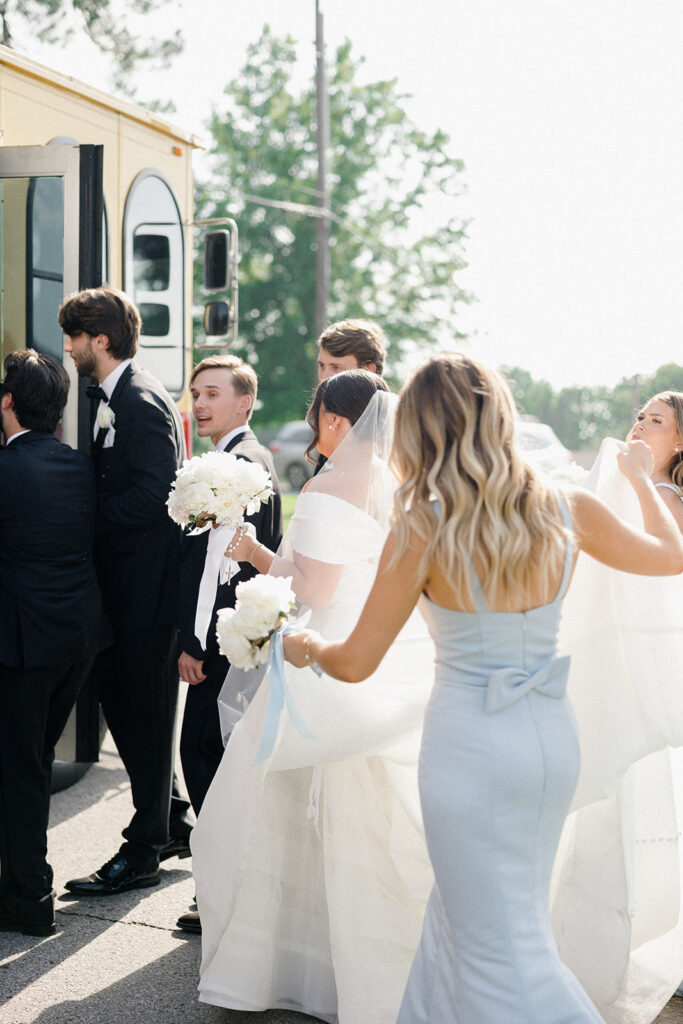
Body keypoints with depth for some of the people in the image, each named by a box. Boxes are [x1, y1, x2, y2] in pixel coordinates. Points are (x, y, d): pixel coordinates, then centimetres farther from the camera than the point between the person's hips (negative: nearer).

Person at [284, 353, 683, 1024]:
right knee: (469, 911, 23)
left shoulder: (423, 530, -17)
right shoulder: (567, 512, -5)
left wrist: (307, 647, 12)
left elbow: (356, 664, -10)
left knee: (500, 948, 7)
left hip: (472, 749, -6)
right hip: (552, 740, 6)